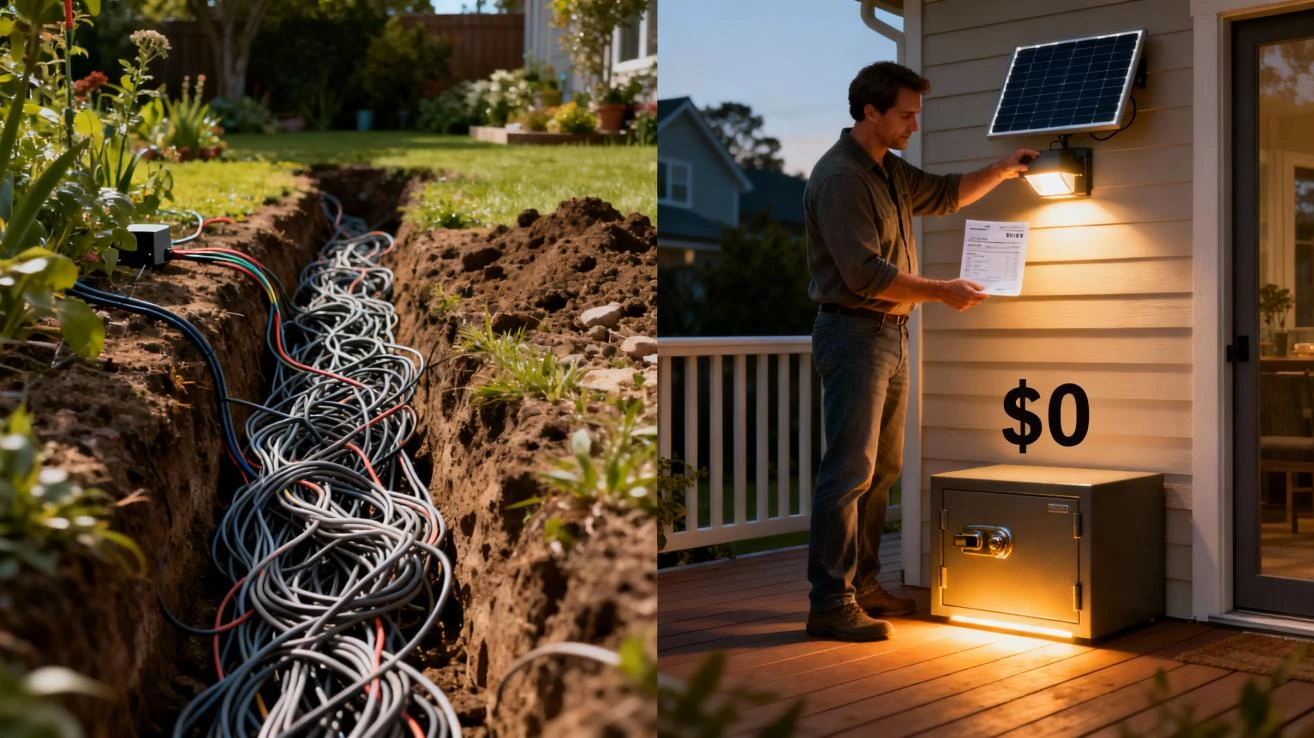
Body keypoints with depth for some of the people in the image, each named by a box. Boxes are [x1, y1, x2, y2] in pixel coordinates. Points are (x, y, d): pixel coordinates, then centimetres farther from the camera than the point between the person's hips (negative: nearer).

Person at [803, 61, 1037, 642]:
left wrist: (1002, 170, 19)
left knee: (882, 469, 13)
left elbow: (945, 195, 33)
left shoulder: (891, 171, 15)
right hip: (853, 333, -10)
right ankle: (830, 604, -7)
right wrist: (942, 292, -17)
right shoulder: (839, 176, -15)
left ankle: (862, 586, 21)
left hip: (891, 333, 10)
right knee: (849, 472, -10)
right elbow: (864, 272, -22)